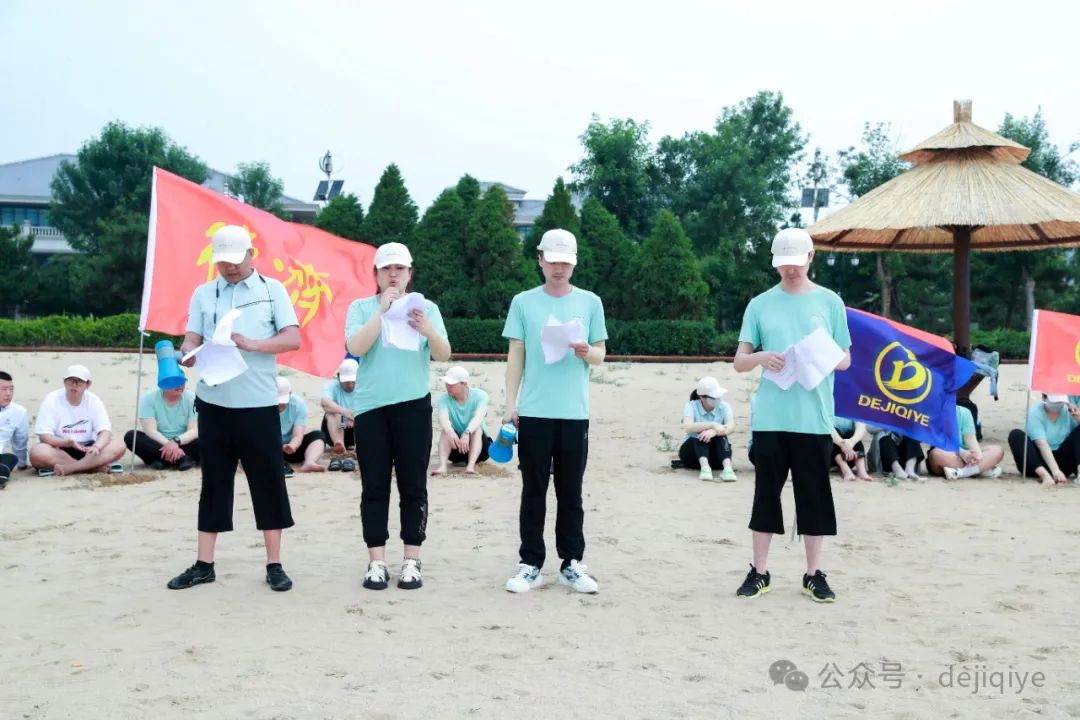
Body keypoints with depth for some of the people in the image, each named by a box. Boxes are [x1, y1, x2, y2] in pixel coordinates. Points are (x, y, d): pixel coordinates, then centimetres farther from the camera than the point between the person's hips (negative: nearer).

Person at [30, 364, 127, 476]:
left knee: (119, 445, -23)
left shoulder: (94, 401, -2)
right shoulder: (52, 400, -8)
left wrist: (96, 446, -34)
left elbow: (105, 431, -10)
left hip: (86, 450, 2)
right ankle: (96, 466, -30)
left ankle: (68, 468, -32)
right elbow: (44, 437, -14)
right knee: (37, 452, -35)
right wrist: (69, 442, -32)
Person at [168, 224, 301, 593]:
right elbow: (190, 342, 3)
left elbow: (293, 339, -5)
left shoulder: (272, 289, 3)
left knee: (269, 482, 2)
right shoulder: (203, 293, 9)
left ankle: (274, 565, 10)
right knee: (214, 483, 9)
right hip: (213, 402, 2)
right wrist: (187, 354, -20)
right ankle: (204, 564, 16)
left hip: (258, 403, -2)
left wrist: (253, 344, -20)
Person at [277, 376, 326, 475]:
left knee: (318, 435, -19)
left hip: (290, 447, 2)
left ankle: (309, 463, -47)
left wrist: (291, 446, -43)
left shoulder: (298, 404, -12)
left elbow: (298, 435, -19)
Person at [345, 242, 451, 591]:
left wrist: (428, 331, -24)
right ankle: (376, 562, 8)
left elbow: (444, 355, -4)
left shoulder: (426, 307, 6)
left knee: (413, 485, 2)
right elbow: (356, 347, -12)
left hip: (413, 405, 0)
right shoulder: (361, 307, 5)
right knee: (375, 487, 3)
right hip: (371, 407, 0)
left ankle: (412, 562, 8)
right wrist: (382, 310, -16)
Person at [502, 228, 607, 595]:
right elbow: (516, 357, 5)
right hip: (534, 411, -1)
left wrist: (587, 352, -15)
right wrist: (510, 404, 0)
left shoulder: (590, 302, 6)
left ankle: (571, 564, 14)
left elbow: (601, 354, 8)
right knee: (534, 491, 4)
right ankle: (531, 565, 10)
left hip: (575, 412, 1)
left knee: (571, 492, 7)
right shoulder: (523, 302, 4)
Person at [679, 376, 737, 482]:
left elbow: (731, 426, -22)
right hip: (692, 451, -1)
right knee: (702, 435, -31)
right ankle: (704, 467, -51)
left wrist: (713, 432, -42)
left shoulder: (723, 406, -3)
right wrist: (712, 425, -40)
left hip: (717, 451, 1)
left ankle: (728, 468, -50)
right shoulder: (691, 406, -7)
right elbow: (688, 427, -27)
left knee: (720, 435, -29)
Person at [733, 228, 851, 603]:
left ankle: (814, 574, 17)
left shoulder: (830, 302, 6)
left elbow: (845, 359, 8)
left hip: (814, 418, 0)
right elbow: (739, 362, 6)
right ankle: (759, 572, 16)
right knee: (766, 493, 6)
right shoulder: (760, 304, 6)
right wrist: (761, 357, -16)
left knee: (814, 496, 5)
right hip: (769, 417, 0)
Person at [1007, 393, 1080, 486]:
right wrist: (1055, 471, -38)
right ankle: (1044, 474, -42)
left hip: (1062, 461, 3)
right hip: (1038, 463, -3)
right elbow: (1042, 445, -25)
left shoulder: (1068, 411, 1)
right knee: (1016, 435, -26)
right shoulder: (1035, 414, -12)